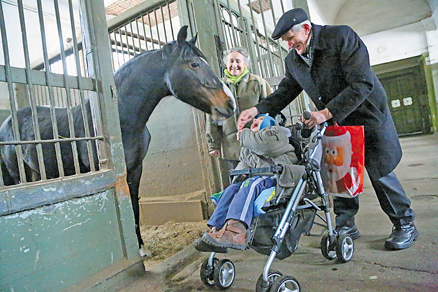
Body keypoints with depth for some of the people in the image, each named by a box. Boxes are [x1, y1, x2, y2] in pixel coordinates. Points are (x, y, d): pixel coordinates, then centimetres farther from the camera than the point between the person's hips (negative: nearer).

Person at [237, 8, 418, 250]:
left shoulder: (342, 36, -19)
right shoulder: (292, 60, -1)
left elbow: (362, 84, -24)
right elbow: (284, 92, 4)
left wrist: (327, 112, -31)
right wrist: (257, 109, -13)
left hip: (367, 115, -5)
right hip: (335, 123, 5)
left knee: (379, 172, -1)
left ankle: (405, 225, 20)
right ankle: (345, 225, 18)